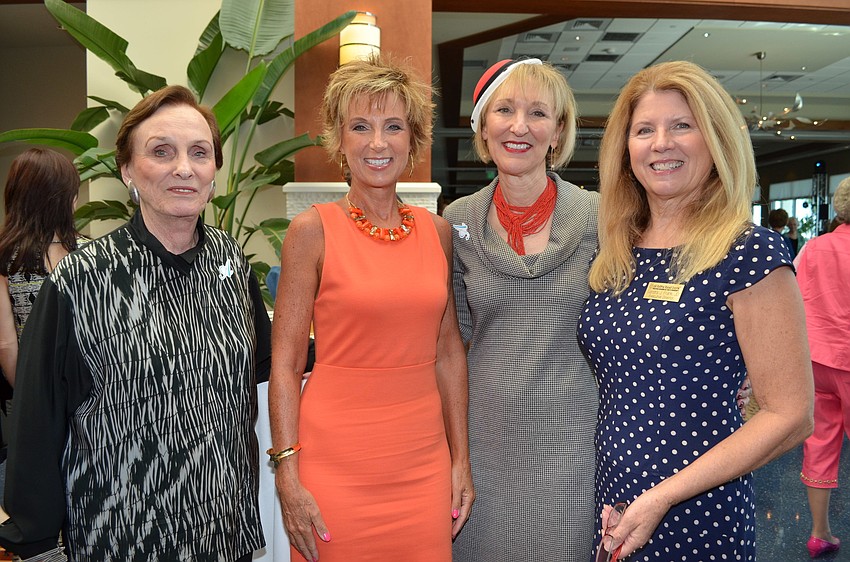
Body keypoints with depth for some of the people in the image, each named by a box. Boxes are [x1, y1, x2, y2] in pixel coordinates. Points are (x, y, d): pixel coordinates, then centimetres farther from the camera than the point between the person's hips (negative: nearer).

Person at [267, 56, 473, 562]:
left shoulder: (437, 231, 4)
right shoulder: (313, 230, -7)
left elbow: (449, 352, 8)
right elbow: (285, 362, -6)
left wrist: (461, 460, 7)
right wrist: (288, 475, -10)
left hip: (424, 460, 4)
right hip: (336, 462, -3)